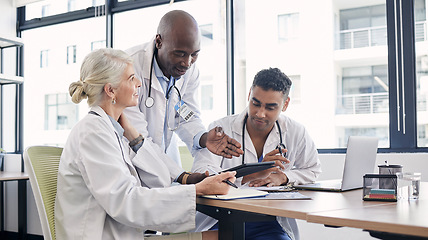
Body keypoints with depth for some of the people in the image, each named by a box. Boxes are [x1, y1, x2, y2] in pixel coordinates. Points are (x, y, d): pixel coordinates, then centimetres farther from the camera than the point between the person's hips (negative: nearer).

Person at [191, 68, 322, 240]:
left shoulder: (296, 133, 6)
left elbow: (312, 171, 21)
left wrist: (283, 177, -1)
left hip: (269, 224, 3)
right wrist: (253, 173, -25)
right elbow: (199, 174, -17)